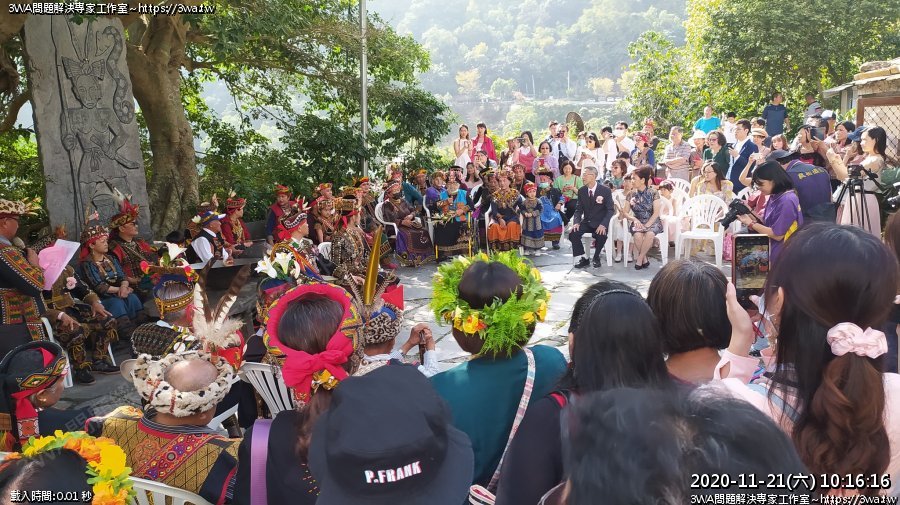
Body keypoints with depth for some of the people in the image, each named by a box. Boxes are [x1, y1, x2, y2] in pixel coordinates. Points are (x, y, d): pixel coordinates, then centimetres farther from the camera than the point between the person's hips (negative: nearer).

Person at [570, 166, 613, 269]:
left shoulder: (605, 190, -7)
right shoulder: (581, 191, 4)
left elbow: (610, 210, -9)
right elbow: (579, 209, 6)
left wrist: (603, 225, -25)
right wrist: (576, 222, -14)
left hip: (600, 224, -3)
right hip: (586, 222, 4)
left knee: (601, 235, -34)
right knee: (572, 234, -23)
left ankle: (596, 258, -4)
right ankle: (583, 259, -4)